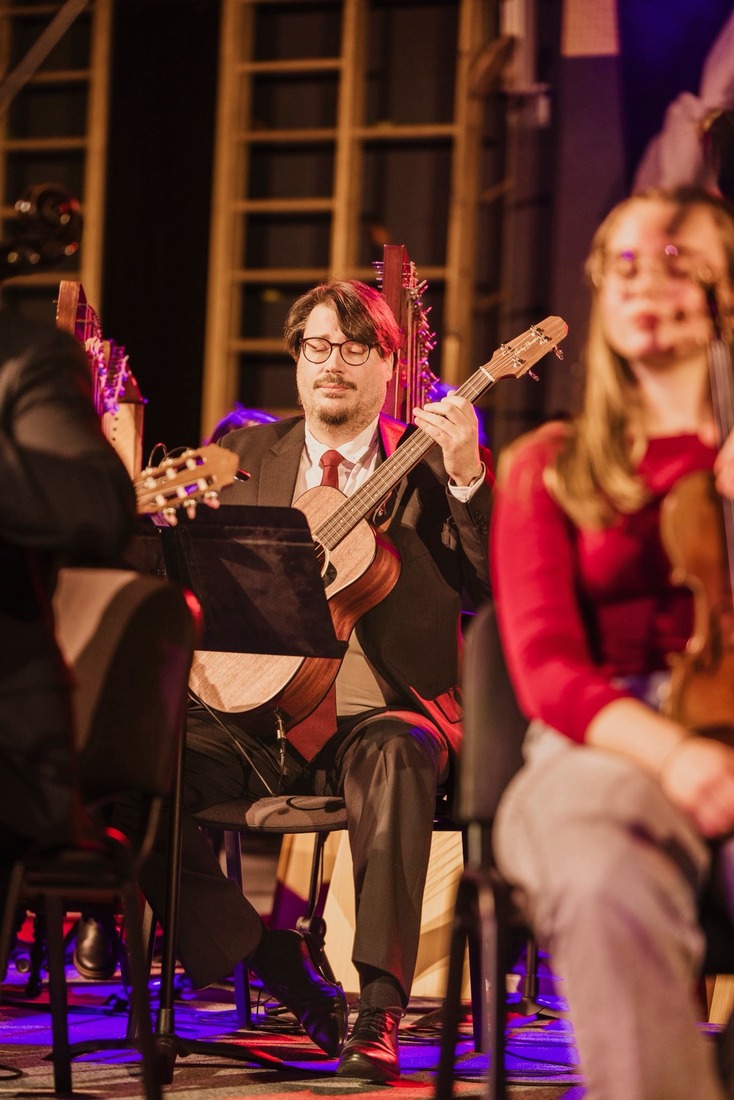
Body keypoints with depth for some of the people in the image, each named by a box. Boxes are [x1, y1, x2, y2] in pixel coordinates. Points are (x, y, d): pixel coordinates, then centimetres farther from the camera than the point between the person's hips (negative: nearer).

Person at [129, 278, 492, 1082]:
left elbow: (494, 584, -8)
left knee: (395, 758, -38)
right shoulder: (247, 455, 16)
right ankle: (274, 966, -8)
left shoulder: (427, 464, 6)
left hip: (374, 716, -3)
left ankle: (377, 1015, -38)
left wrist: (465, 476, -22)